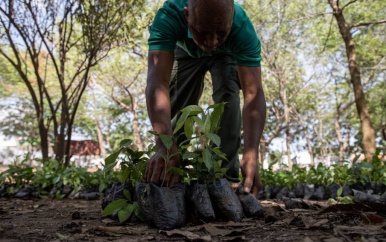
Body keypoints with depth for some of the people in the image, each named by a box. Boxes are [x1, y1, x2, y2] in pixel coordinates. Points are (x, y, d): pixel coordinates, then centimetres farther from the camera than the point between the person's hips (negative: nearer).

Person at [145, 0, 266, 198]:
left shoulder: (243, 28, -41)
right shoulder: (168, 16, -43)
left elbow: (253, 93, -47)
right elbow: (158, 81, -53)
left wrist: (251, 155, -62)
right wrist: (165, 145, -67)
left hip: (225, 55, -1)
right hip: (186, 51, 1)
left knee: (228, 95, -25)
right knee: (178, 105, -1)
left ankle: (227, 177, -19)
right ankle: (173, 181, 18)